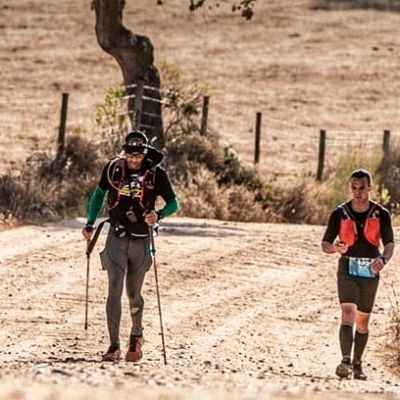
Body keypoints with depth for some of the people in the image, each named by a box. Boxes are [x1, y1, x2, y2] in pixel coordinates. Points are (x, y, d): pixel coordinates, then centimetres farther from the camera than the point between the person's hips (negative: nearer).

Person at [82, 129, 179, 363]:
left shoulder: (156, 173, -8)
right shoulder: (113, 169, -2)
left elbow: (174, 204, 0)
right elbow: (99, 194, 15)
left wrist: (159, 215, -21)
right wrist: (90, 224, 9)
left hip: (141, 241, 0)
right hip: (117, 238, 1)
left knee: (133, 293, 9)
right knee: (115, 289, -11)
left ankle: (137, 336, 37)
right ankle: (114, 346, -12)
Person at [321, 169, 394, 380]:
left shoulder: (381, 214, 0)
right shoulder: (340, 213, -1)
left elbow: (389, 243, -3)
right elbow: (325, 244, 2)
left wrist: (383, 259, -25)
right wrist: (335, 247, -22)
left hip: (370, 272, 2)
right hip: (347, 270, -2)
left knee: (363, 321, 11)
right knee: (348, 314, -20)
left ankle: (357, 364, 24)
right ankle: (346, 361, -32)